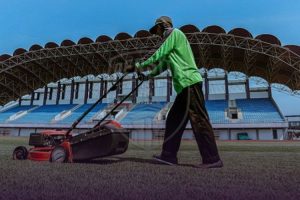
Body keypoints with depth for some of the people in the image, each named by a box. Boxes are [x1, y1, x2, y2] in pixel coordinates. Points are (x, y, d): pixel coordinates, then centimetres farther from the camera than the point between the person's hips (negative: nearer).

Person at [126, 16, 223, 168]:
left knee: (198, 120, -11)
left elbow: (159, 55, -4)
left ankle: (212, 159, -5)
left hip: (189, 82, -10)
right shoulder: (171, 39, 30)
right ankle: (169, 155, 12)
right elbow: (164, 64, 32)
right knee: (173, 120, 8)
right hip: (185, 86, 10)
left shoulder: (175, 33, 3)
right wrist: (148, 75, 33)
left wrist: (140, 65, 6)